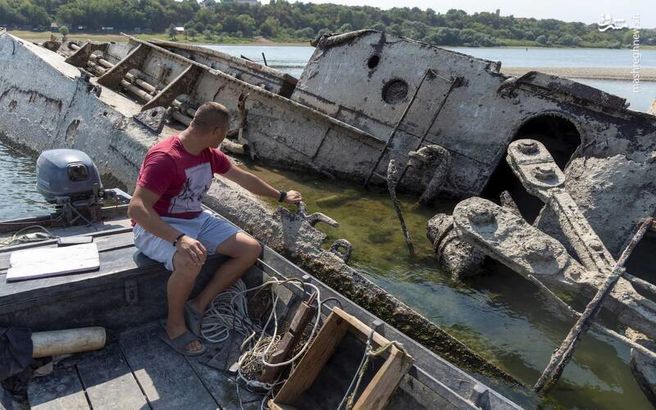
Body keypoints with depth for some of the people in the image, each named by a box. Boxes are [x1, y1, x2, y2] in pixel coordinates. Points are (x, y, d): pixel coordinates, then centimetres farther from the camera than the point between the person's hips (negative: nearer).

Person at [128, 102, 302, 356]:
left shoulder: (210, 154, 2)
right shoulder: (164, 158, -25)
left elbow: (243, 178, 17)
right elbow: (137, 208, -31)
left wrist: (281, 196, 25)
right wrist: (179, 239, -43)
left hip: (196, 220, 8)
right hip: (158, 227, -8)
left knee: (251, 249, -5)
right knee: (191, 261, -39)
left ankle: (198, 306, 1)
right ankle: (175, 326, -10)